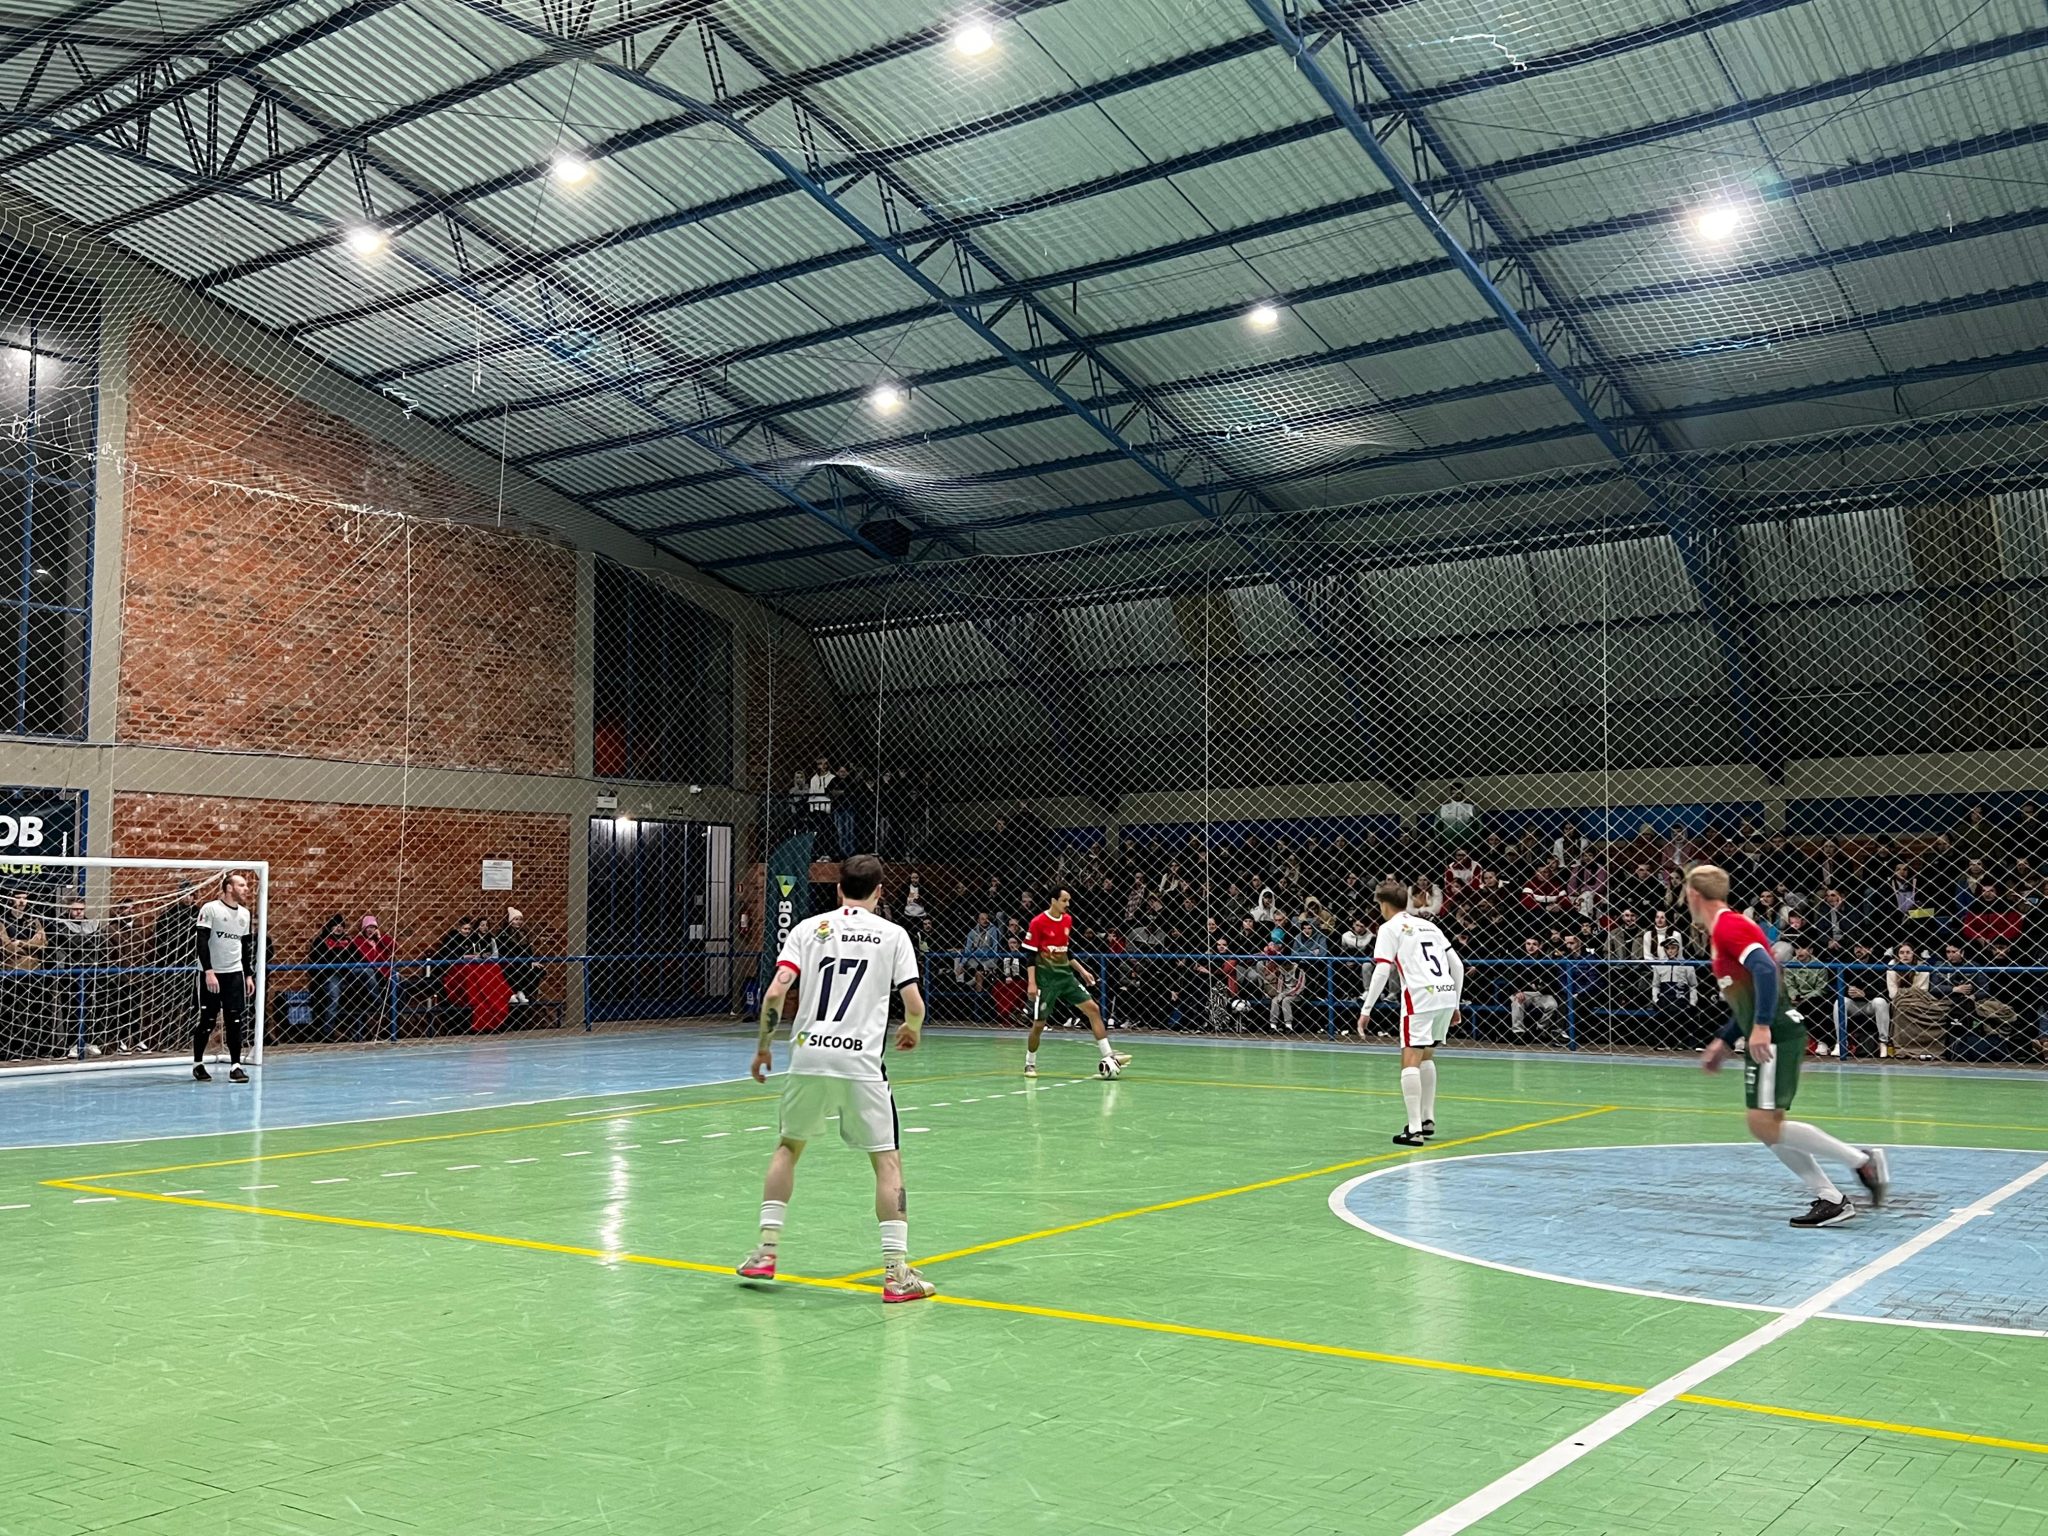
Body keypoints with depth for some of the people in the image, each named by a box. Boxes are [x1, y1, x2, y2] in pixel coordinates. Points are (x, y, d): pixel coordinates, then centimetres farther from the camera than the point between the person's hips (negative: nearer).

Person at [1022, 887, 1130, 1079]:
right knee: (1039, 1023, -2)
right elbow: (1030, 954, -11)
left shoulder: (1068, 920, 9)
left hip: (1066, 975, 6)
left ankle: (1108, 1056, -5)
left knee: (1093, 1008, -4)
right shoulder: (1038, 923, -11)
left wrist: (1082, 971, 16)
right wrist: (1031, 983, -16)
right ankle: (1030, 1064, 18)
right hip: (1046, 978, -6)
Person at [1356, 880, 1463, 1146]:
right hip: (1447, 994, 7)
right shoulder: (1428, 925, 24)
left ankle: (1415, 1129, -16)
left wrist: (1366, 1010, -6)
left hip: (1420, 995, -7)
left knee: (1410, 1060, -8)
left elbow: (1382, 971, -7)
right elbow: (1457, 965, 20)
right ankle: (1428, 1120, 28)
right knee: (1426, 1056, 23)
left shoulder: (1390, 928, 5)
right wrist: (1455, 1005, 26)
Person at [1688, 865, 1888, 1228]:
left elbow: (1766, 969, -26)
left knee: (1764, 1124, -13)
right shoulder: (1722, 930, 20)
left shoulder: (1728, 926, -11)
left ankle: (1862, 1160, -8)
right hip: (1769, 1036, 10)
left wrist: (1761, 1026, -31)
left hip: (1776, 1035, -10)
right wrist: (1724, 1041, 25)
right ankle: (1831, 1199, 7)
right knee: (1766, 1127, 7)